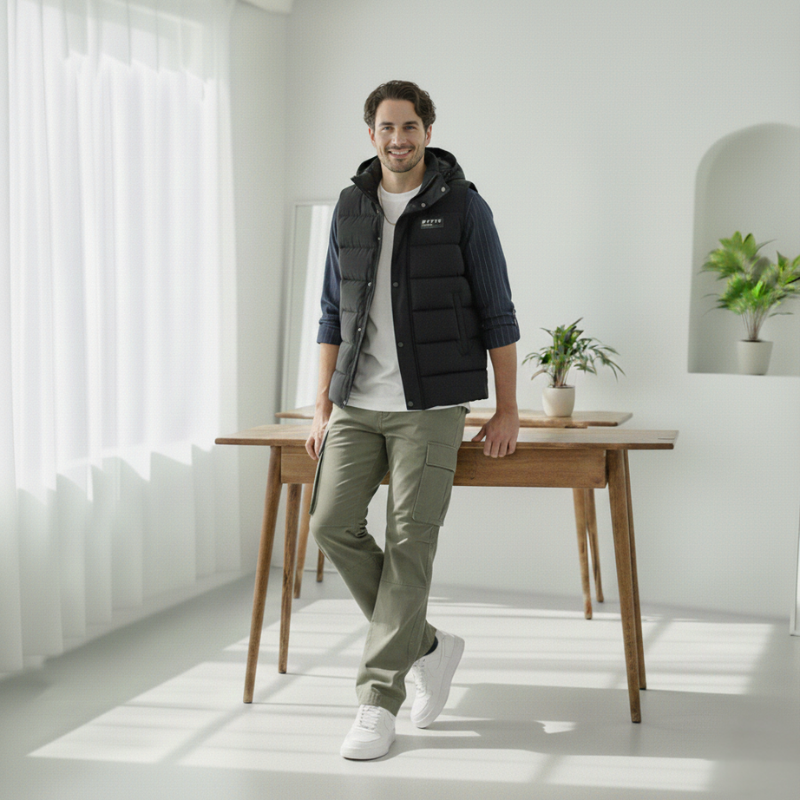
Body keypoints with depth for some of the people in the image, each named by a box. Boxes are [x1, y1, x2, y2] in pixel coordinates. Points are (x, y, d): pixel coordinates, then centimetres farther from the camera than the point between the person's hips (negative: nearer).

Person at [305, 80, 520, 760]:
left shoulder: (463, 207, -2)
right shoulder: (351, 210, 10)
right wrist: (323, 407, 9)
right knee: (333, 525, -5)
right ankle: (427, 645, 14)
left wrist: (508, 409, -4)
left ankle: (380, 701, 2)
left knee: (409, 542, -6)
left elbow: (497, 313, -1)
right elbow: (334, 315, 14)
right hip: (358, 404, 5)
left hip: (430, 404, -4)